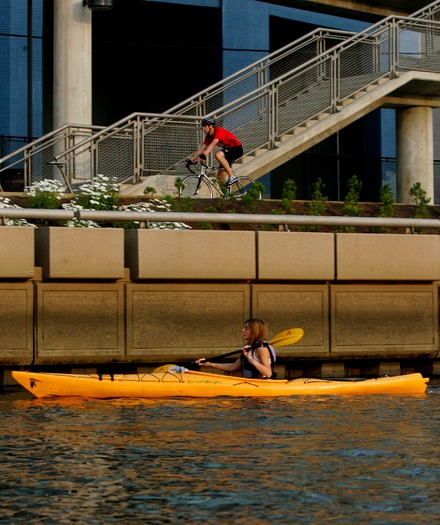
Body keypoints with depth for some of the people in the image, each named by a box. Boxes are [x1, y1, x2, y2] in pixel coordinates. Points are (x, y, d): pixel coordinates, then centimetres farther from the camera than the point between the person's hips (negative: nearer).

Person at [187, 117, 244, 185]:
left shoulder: (219, 131, -23)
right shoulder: (209, 136, 2)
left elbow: (213, 144, -38)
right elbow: (202, 148, 0)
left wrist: (203, 155, -50)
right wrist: (191, 160, -9)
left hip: (237, 149, -9)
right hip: (228, 150, 9)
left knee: (218, 155, -33)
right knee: (220, 175, 0)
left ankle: (232, 176, -24)